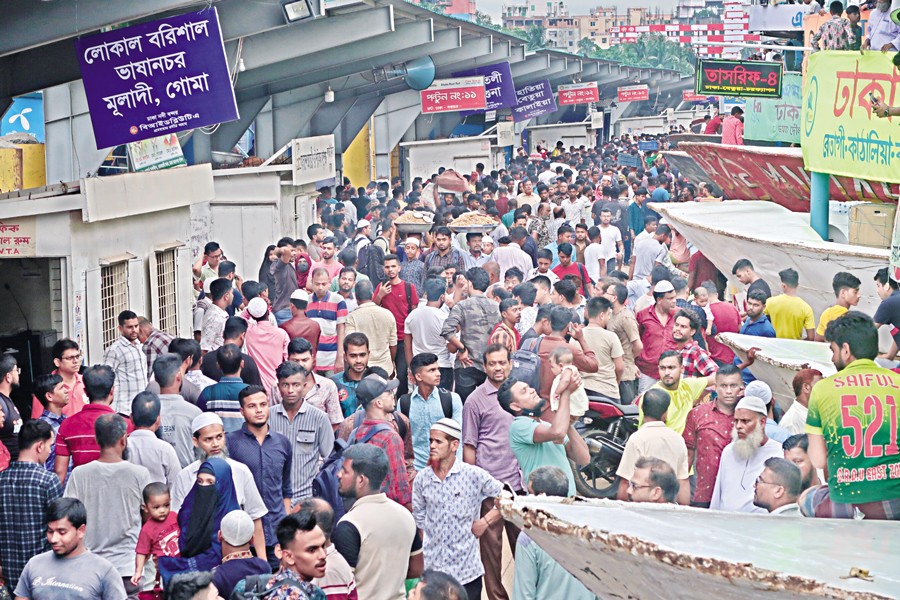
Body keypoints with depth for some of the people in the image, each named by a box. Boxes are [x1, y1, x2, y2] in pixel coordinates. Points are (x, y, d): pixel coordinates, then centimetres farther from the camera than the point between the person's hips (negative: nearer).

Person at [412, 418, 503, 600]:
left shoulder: (474, 475, -7)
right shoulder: (422, 479, 2)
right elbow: (419, 518, 12)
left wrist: (485, 521, -6)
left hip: (466, 569, -2)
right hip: (432, 569, 2)